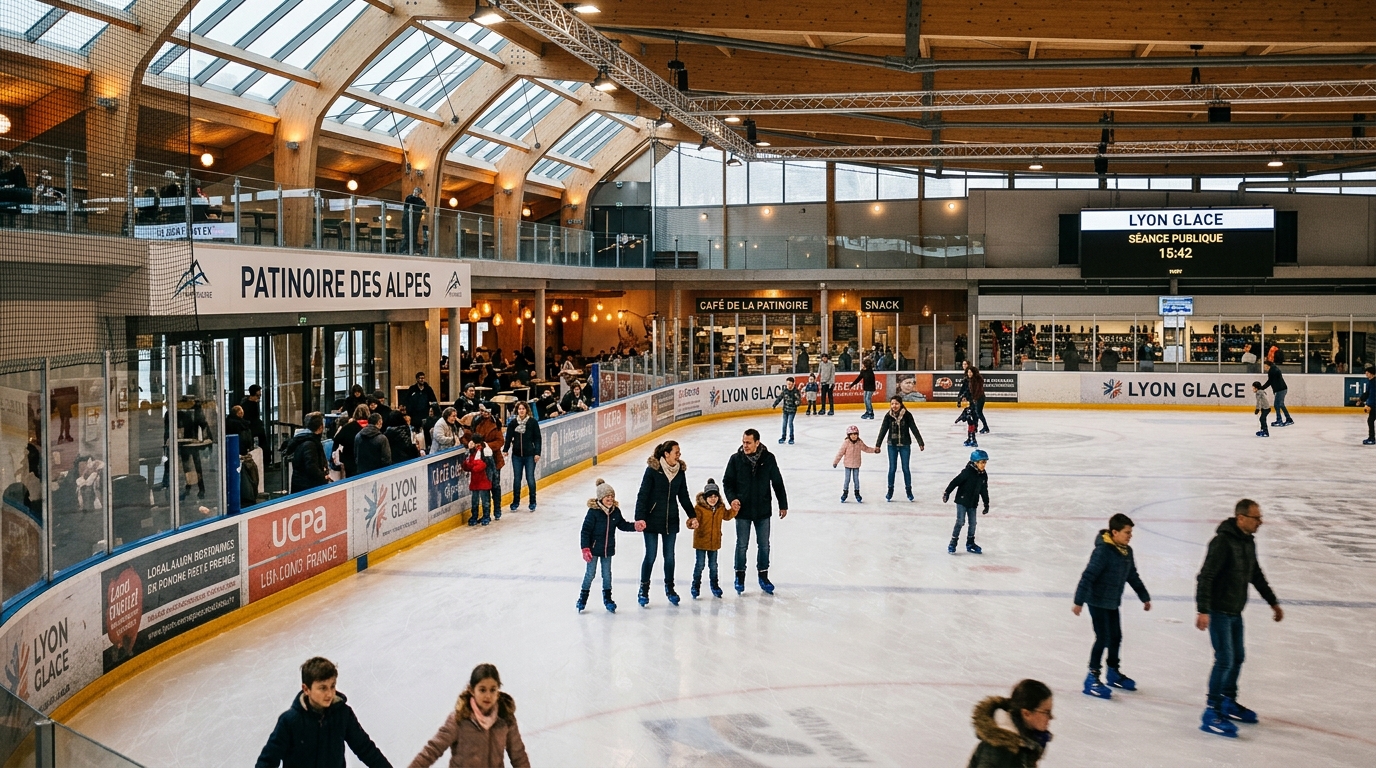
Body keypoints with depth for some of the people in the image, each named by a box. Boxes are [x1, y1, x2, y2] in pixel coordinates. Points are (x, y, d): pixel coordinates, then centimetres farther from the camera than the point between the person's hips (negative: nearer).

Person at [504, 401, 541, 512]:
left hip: (529, 455, -2)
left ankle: (532, 502, 16)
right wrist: (506, 450, -2)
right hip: (516, 455, 2)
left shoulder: (533, 422, -5)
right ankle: (515, 502, 20)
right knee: (517, 479, 8)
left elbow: (537, 438, -4)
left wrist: (537, 453, -8)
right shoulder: (513, 422, 1)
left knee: (530, 478, 2)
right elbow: (509, 437, 5)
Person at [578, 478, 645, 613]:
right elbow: (585, 531, -17)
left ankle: (607, 598, 28)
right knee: (590, 573, 5)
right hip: (594, 549, -5)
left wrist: (635, 526, -5)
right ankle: (583, 598, 20)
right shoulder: (593, 512, -20)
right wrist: (585, 549, -20)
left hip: (608, 549, 5)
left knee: (607, 574, 15)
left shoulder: (615, 511, -3)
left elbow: (622, 525, 11)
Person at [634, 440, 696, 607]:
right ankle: (644, 589, 19)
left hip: (671, 520, 4)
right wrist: (640, 517, -22)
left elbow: (684, 497, 10)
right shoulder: (652, 470, -16)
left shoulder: (680, 471, -2)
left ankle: (669, 588, 29)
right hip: (652, 519, -4)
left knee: (669, 556, 12)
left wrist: (692, 515, 7)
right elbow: (642, 495, -15)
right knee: (650, 556, 2)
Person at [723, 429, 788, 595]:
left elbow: (777, 483, 1)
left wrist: (783, 505, 5)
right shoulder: (736, 459, -8)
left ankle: (763, 576, 27)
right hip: (742, 511, -1)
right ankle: (740, 576, 25)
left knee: (764, 545, 11)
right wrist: (732, 499, -17)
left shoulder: (768, 458, -7)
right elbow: (727, 482, -1)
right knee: (742, 545, 9)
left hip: (763, 510, 1)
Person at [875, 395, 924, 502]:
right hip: (892, 445, 1)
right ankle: (890, 490, 19)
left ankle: (909, 490, 20)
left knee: (905, 468, 6)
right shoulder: (888, 416, -8)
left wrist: (920, 443, -9)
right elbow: (883, 430, -5)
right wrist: (877, 445, -7)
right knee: (892, 468, 7)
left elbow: (914, 429, -8)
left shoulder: (907, 415, -11)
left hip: (905, 445, -1)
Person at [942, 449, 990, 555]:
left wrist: (986, 504, 18)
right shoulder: (967, 472, -17)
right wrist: (947, 492, -18)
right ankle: (953, 543, 2)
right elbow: (955, 482, -16)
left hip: (973, 503, 6)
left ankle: (970, 543, 22)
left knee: (973, 523, 9)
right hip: (962, 501, -6)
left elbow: (984, 490, 14)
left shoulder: (984, 475, 4)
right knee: (960, 521, -7)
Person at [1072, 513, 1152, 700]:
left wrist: (1144, 597, 21)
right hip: (1098, 602, -8)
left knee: (1116, 637, 17)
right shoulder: (1103, 551, -24)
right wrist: (1079, 602, -26)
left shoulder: (1127, 551, 1)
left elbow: (1133, 576, 15)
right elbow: (1088, 576, -25)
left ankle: (1114, 674, 35)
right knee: (1103, 639, -7)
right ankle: (1092, 678, 3)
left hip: (1113, 602, 8)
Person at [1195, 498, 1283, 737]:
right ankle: (1212, 713, -5)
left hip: (1236, 612, 9)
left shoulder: (1249, 541, 7)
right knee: (1225, 660, -10)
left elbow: (1256, 575, 22)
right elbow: (1205, 577, -24)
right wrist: (1203, 610, -29)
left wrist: (1273, 602, 27)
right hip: (1218, 612, -9)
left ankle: (1228, 702, 32)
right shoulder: (1223, 542, -21)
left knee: (1238, 657, 17)